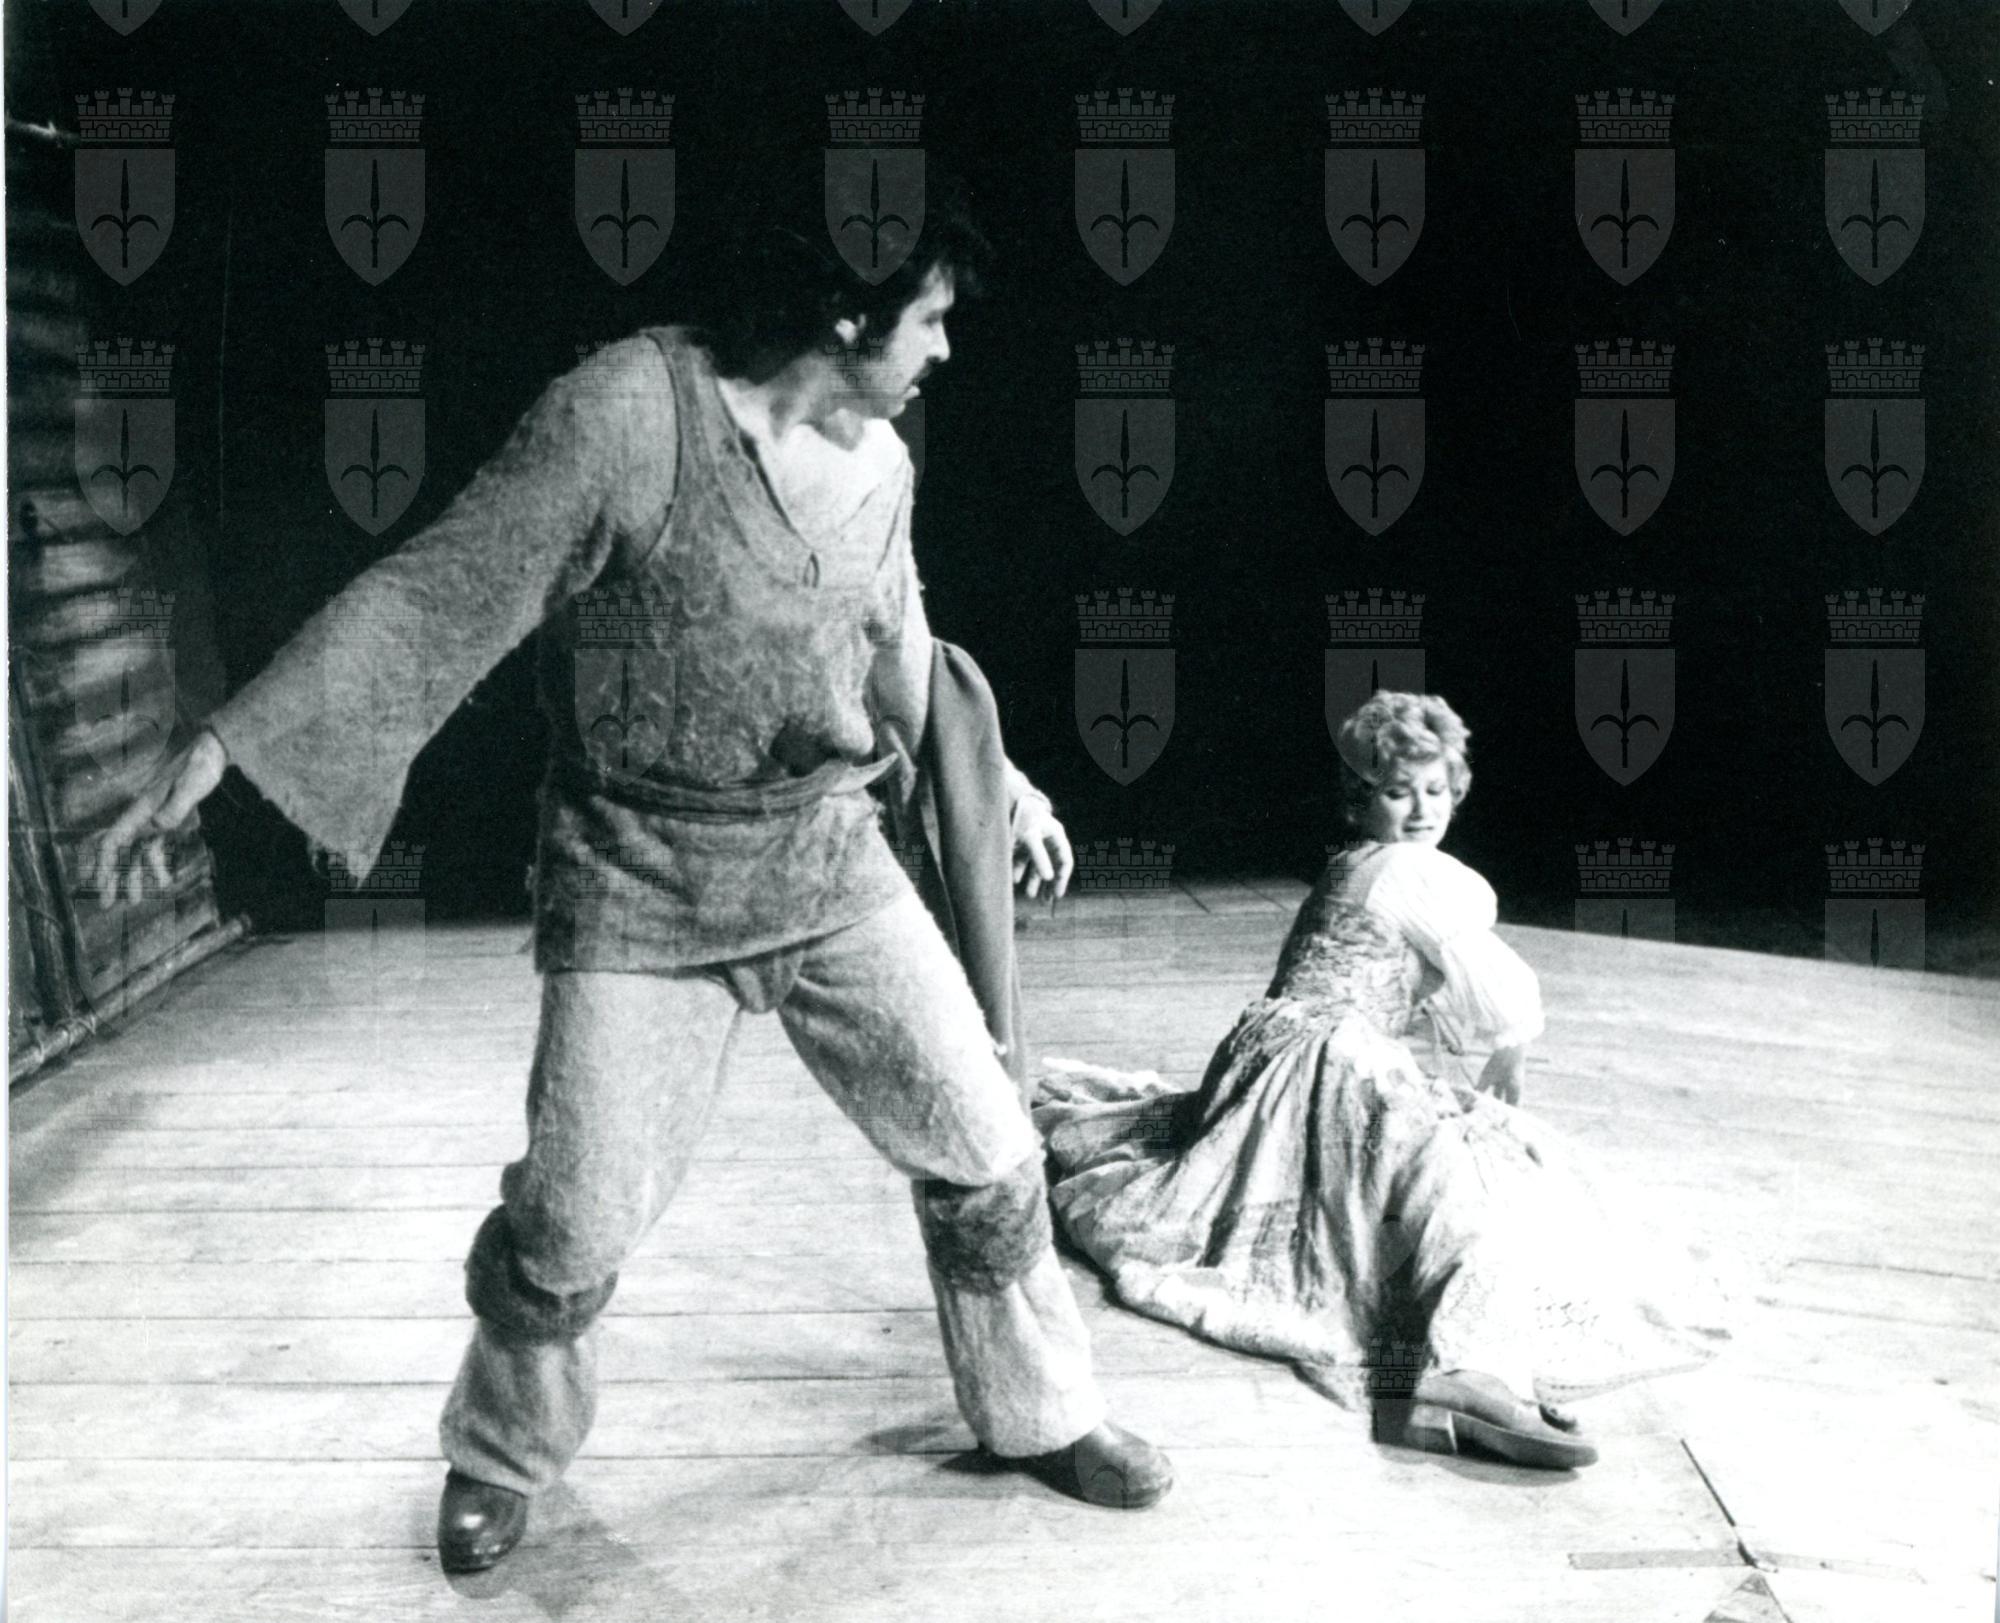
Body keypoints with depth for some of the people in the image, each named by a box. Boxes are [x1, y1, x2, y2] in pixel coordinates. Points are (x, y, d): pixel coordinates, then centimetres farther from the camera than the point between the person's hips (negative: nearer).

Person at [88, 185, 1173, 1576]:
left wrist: (1001, 783, 29)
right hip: (641, 895, -5)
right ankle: (501, 1463, 28)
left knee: (986, 1153, 5)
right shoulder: (627, 411, -16)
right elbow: (435, 595, -16)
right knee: (571, 1227, -3)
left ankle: (1043, 1418, 29)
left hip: (833, 866, 5)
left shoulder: (880, 462, 4)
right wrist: (225, 747, -20)